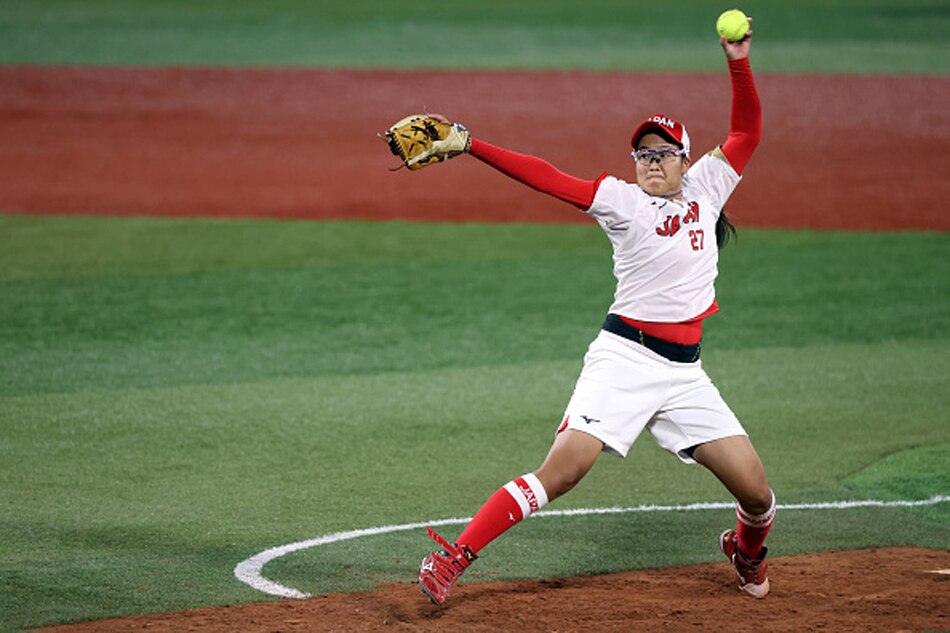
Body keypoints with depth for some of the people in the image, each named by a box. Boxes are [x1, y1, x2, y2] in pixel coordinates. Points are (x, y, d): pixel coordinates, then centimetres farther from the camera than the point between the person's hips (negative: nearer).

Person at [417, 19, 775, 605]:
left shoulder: (704, 189, 12)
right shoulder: (623, 201, 0)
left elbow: (747, 133, 12)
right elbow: (549, 179, -8)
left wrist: (738, 62, -1)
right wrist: (470, 146, -17)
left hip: (685, 371, 4)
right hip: (625, 355, -4)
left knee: (754, 488, 1)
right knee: (562, 471, -18)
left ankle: (748, 551, 36)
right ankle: (455, 557, -15)